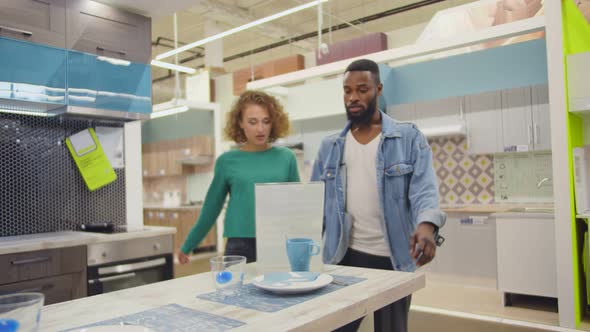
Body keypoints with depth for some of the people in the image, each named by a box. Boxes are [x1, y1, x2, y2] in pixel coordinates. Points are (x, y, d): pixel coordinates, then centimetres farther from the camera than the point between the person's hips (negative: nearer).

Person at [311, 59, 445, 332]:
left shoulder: (409, 138, -3)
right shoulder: (329, 147, 7)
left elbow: (424, 188, -15)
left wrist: (426, 225, -36)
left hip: (392, 259, -2)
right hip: (345, 257, 2)